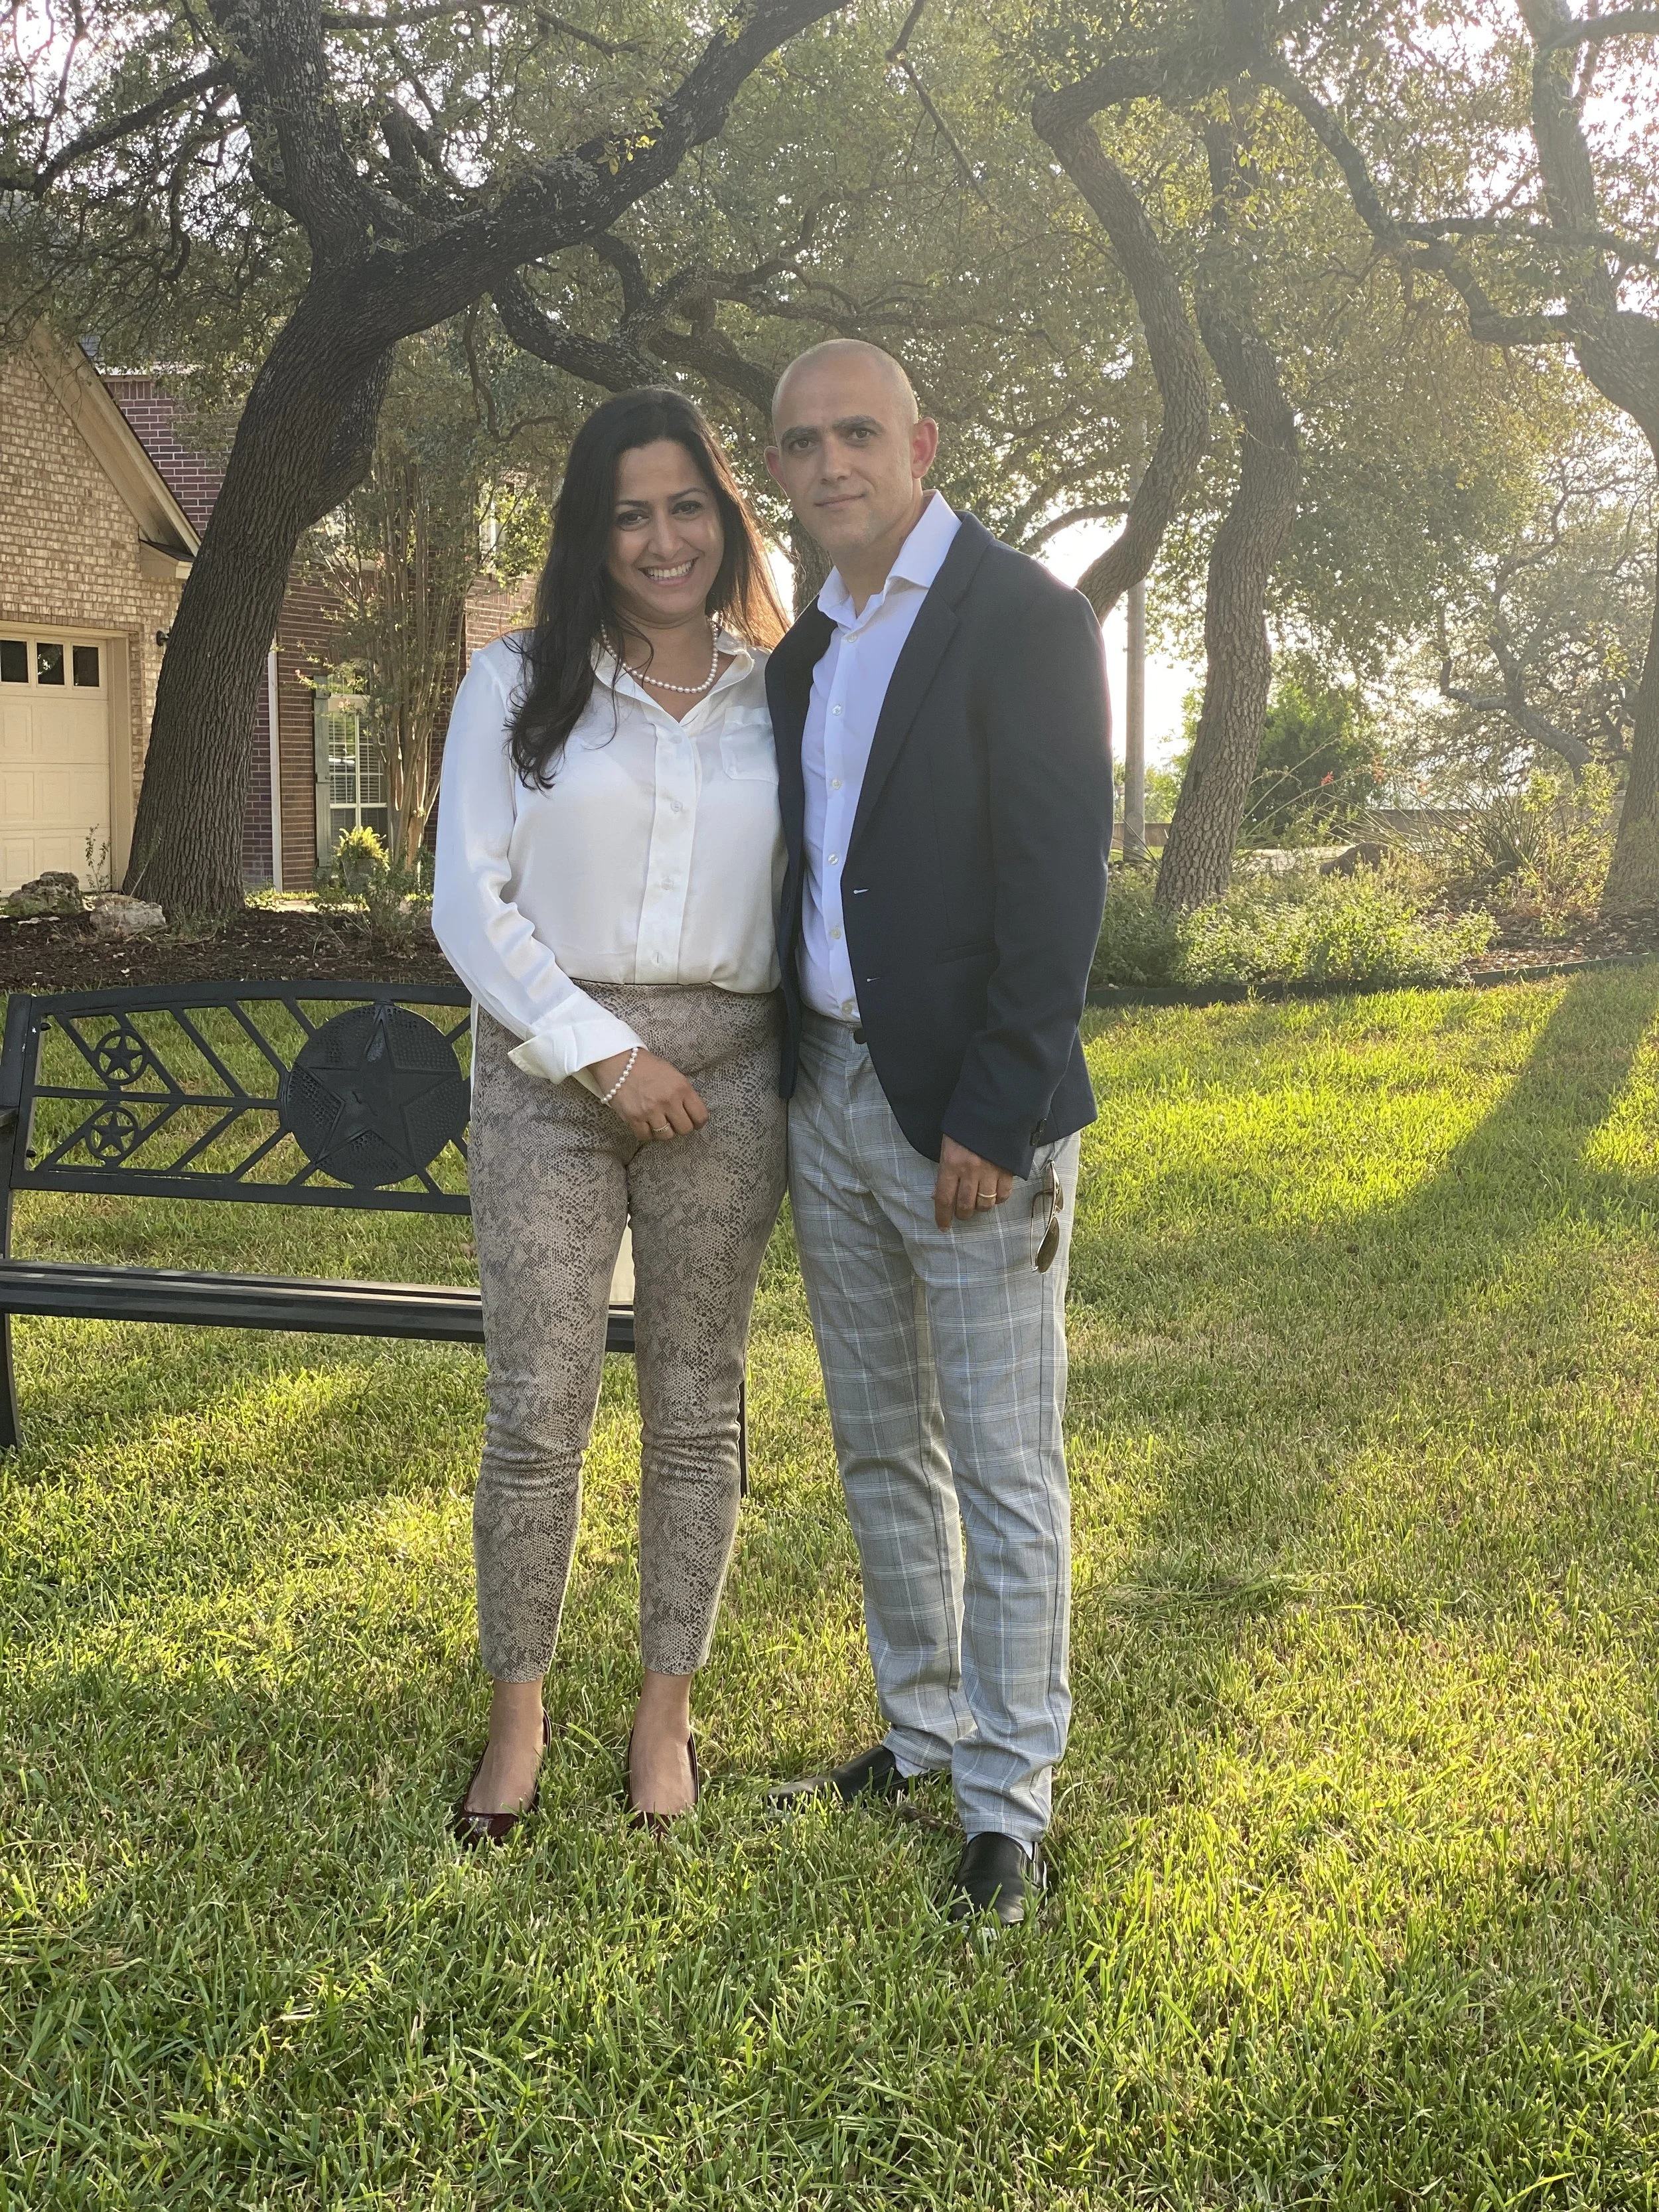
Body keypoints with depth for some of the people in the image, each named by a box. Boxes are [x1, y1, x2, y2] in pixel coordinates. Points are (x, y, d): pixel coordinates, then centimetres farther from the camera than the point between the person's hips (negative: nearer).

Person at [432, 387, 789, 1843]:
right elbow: (471, 901, -2)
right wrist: (604, 1055, -10)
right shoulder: (518, 684, 5)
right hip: (551, 1068, -1)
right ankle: (519, 1712, 16)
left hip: (724, 1078, 1)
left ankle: (668, 1710, 22)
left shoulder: (781, 699, 8)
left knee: (697, 1408, 8)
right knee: (537, 1412, -1)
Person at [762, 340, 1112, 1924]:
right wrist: (793, 1077, 9)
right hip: (826, 1097, 8)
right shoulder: (804, 653, 14)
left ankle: (1007, 1800, 12)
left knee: (1004, 1474, 1)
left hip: (969, 1120, -8)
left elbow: (1061, 881, -15)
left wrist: (996, 1119, -19)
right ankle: (922, 1728, 32)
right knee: (878, 1448, 17)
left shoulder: (1023, 618, -9)